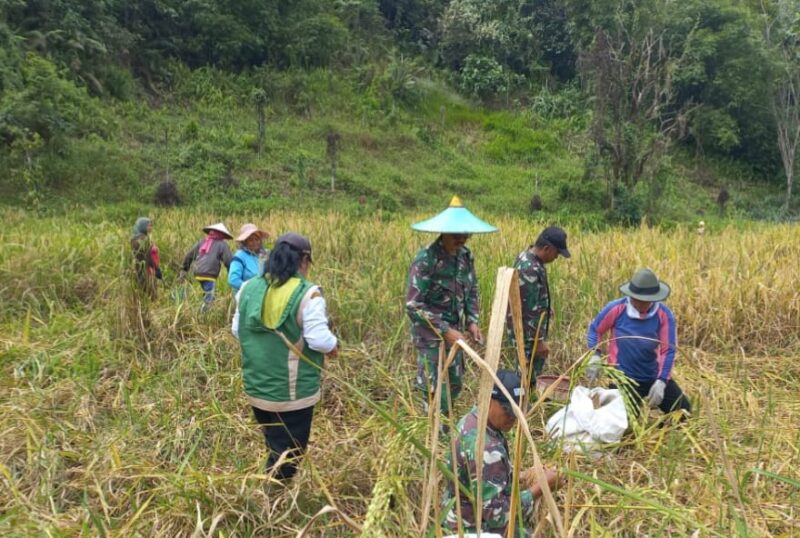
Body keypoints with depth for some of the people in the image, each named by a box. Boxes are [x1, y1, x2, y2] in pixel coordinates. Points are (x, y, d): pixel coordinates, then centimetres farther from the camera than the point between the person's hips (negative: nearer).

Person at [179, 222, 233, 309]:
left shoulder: (201, 242, 20)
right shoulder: (222, 244, 4)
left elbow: (189, 256, 22)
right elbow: (228, 261, -5)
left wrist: (184, 269, 29)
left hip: (198, 274, 6)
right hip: (210, 275, -6)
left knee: (207, 295, 21)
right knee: (209, 298, -7)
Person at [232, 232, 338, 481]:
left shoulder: (249, 288, 0)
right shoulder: (307, 293, -19)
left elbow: (237, 330, 8)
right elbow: (319, 339, -22)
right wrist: (333, 346, -1)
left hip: (257, 387, 7)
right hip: (293, 392, -6)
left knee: (274, 449, 27)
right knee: (287, 456, 11)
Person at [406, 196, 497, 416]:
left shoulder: (466, 255, 0)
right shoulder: (426, 259, -22)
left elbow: (471, 291, 13)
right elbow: (413, 305, -23)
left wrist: (472, 321, -2)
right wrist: (445, 330, -24)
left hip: (453, 333, 7)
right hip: (430, 335, -7)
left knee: (454, 385, 18)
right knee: (433, 391, 2)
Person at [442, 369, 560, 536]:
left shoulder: (472, 420, -4)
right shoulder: (484, 449, -32)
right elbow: (496, 513, -28)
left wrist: (520, 477, -1)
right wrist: (540, 487, -22)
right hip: (475, 529, -9)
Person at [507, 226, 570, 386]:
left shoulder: (528, 255, 1)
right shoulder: (529, 269, -30)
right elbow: (529, 310, -27)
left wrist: (546, 306, 28)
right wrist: (538, 340, -22)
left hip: (529, 327, 10)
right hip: (527, 331, -10)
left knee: (531, 369, 23)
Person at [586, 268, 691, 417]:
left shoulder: (664, 314, -13)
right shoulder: (616, 309, -15)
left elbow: (668, 351, -11)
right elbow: (595, 329, 0)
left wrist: (661, 381, -19)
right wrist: (595, 356, -12)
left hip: (654, 376, 2)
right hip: (623, 377, -2)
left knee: (684, 412, 7)